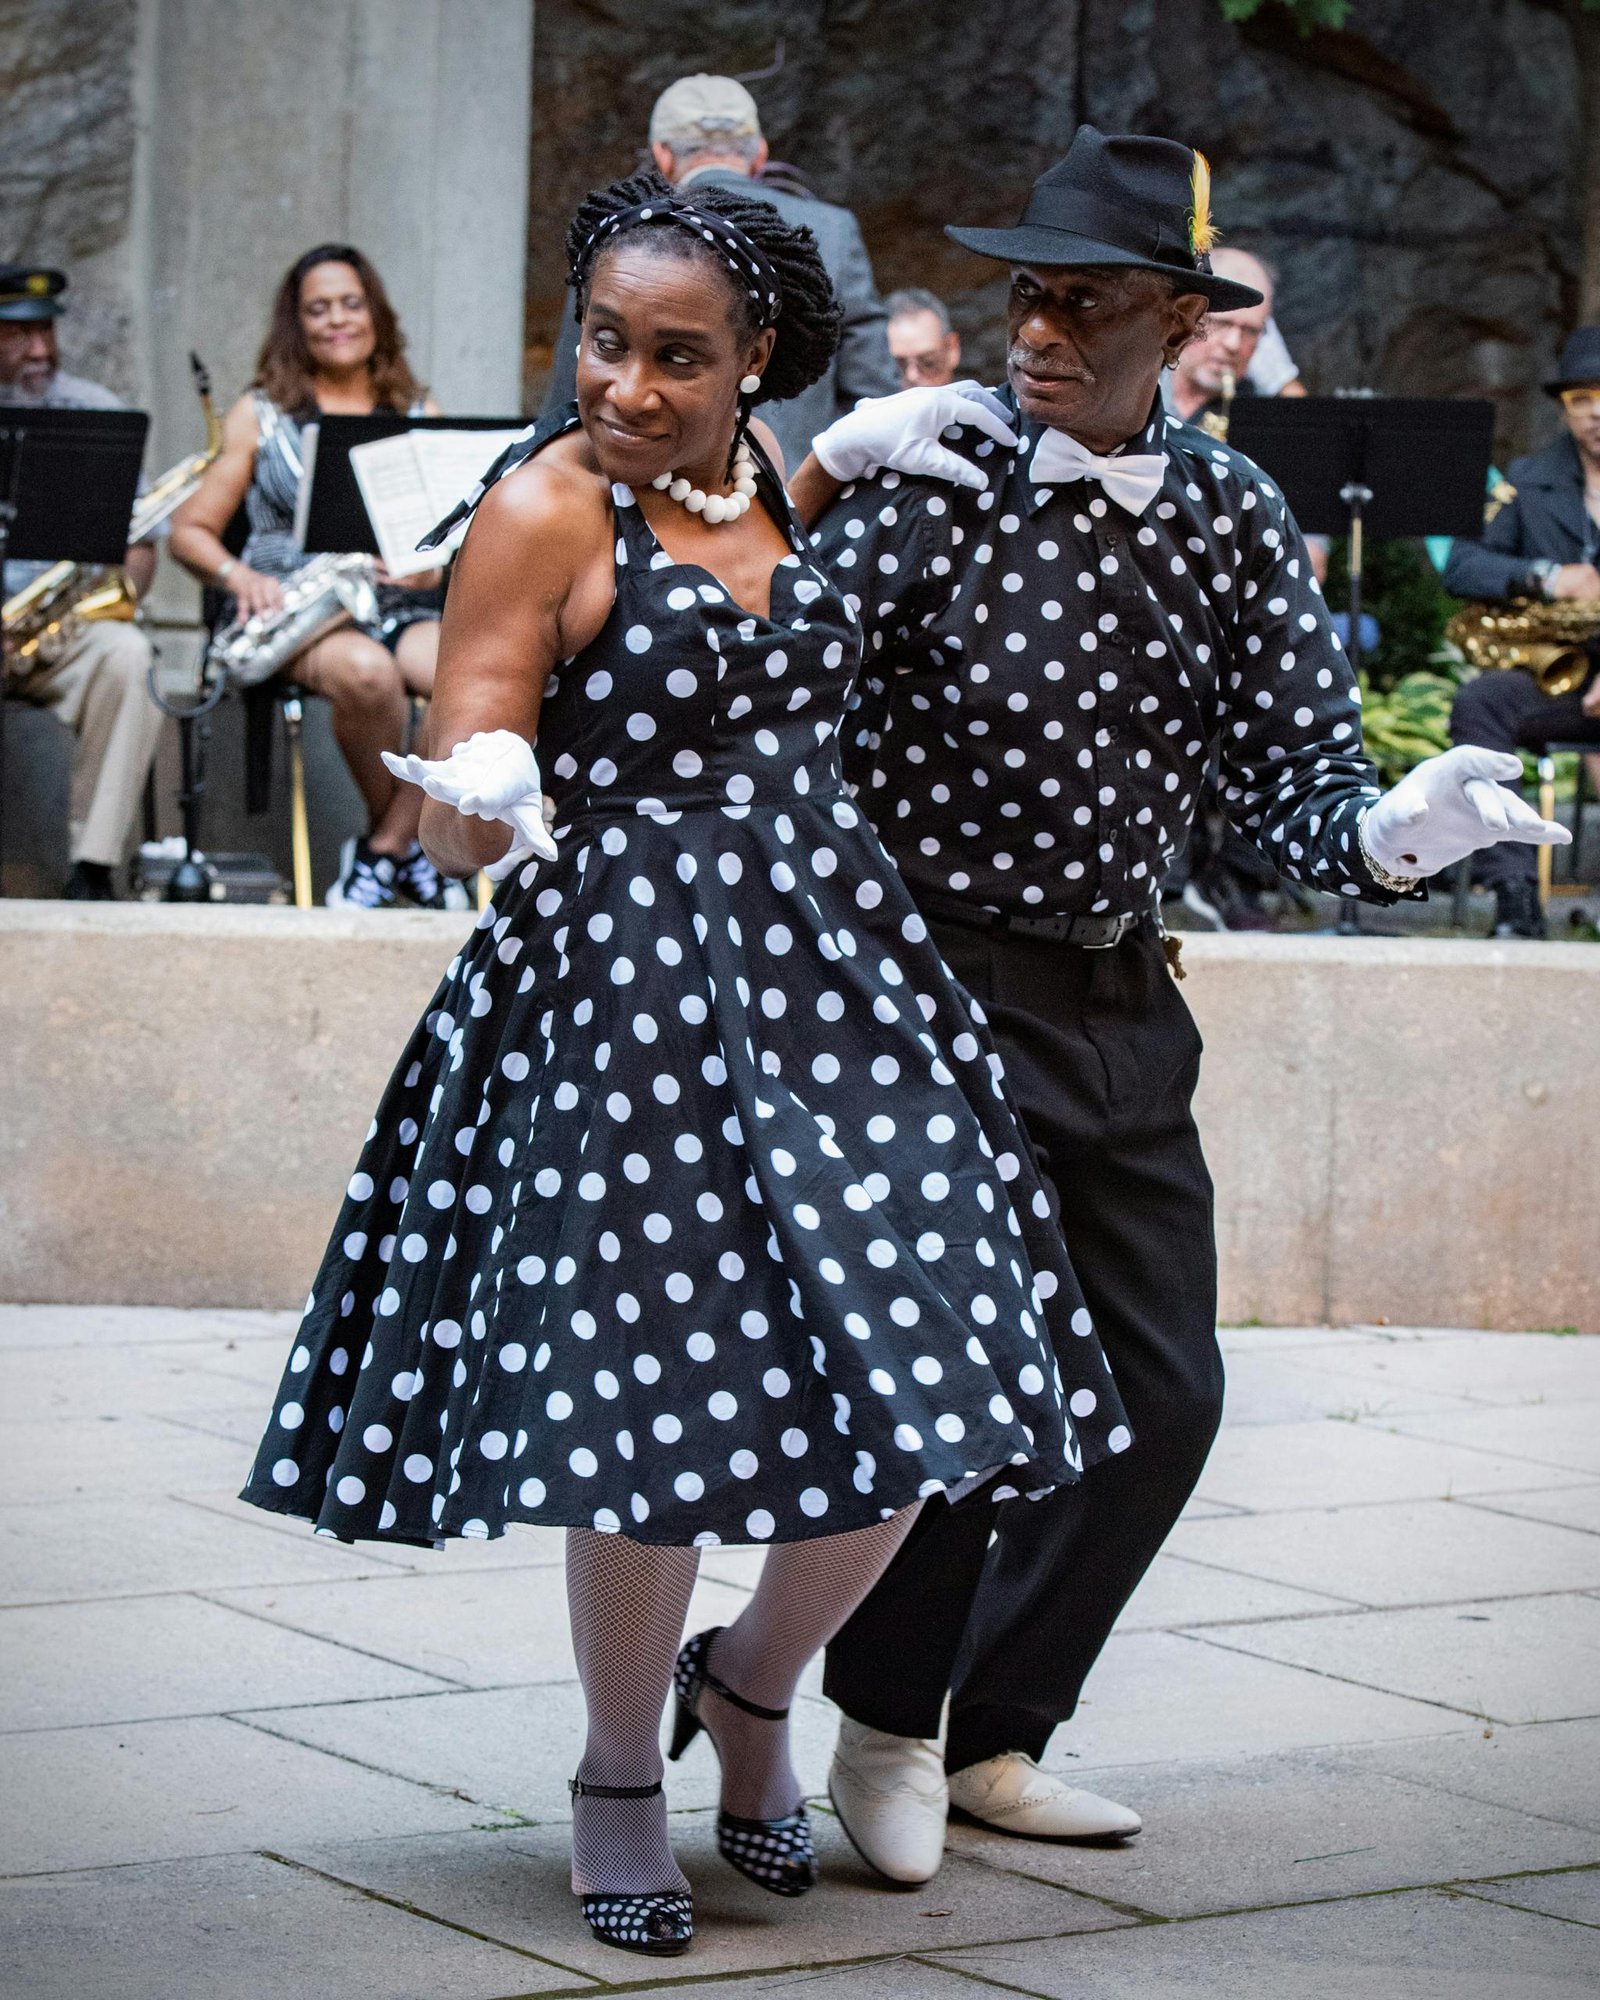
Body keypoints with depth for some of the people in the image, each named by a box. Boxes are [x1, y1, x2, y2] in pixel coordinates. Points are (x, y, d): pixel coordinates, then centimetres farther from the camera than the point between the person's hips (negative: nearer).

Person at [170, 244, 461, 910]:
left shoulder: (418, 413, 17)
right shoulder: (261, 413, 11)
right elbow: (189, 530, 9)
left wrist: (435, 559, -11)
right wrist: (239, 575, -13)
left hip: (403, 605, 2)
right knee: (364, 670, -39)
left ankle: (384, 851, -18)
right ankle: (398, 840, -12)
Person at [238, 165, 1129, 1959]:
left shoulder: (779, 483, 12)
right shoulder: (544, 506, -6)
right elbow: (455, 806, -11)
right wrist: (476, 811, -31)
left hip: (831, 969, 6)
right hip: (625, 988, -6)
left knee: (906, 1409, 1)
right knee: (667, 1407, -6)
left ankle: (752, 1686, 29)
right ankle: (619, 1776, 18)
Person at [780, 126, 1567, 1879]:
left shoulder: (1230, 512, 3)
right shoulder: (934, 482, -12)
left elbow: (1294, 783, 0)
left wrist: (1395, 833, -21)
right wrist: (819, 480, -33)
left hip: (1117, 996, 6)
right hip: (935, 983, -6)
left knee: (1162, 1391, 8)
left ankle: (996, 1736, 26)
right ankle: (884, 1735, 14)